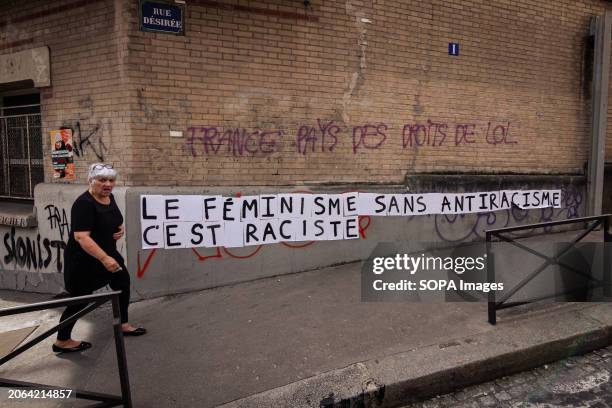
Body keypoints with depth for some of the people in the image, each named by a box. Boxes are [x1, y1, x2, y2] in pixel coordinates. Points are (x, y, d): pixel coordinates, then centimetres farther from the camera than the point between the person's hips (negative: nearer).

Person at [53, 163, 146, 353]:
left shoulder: (109, 197, 2)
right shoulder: (84, 203, -24)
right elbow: (81, 236, -32)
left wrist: (120, 229, -4)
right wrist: (104, 258, -38)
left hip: (107, 254, 9)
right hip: (83, 260, -9)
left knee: (123, 282, 17)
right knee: (80, 299, 1)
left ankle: (123, 325, 34)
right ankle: (62, 341, 18)